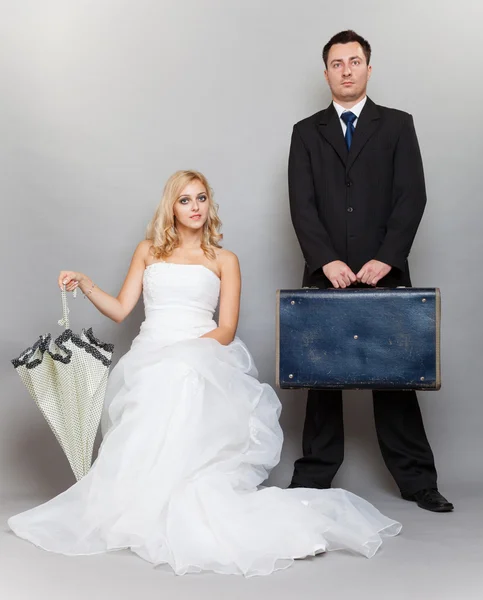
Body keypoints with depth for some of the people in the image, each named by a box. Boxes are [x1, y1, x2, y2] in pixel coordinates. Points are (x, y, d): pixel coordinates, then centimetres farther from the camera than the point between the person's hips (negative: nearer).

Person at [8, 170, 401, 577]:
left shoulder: (224, 261, 15)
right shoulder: (149, 251, 21)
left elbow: (226, 330, 4)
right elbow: (120, 310, 13)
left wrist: (186, 350, -13)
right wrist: (84, 285, -2)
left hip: (203, 356, -1)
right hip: (150, 357, 1)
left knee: (183, 377, -36)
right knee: (161, 384, -34)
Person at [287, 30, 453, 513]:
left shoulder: (398, 125, 10)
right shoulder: (306, 132, 12)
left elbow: (411, 196, 0)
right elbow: (302, 204, 1)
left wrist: (385, 259, -13)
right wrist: (327, 260, -13)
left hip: (384, 272, -1)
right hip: (326, 274, 1)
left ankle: (416, 480, 10)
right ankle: (314, 476, 14)